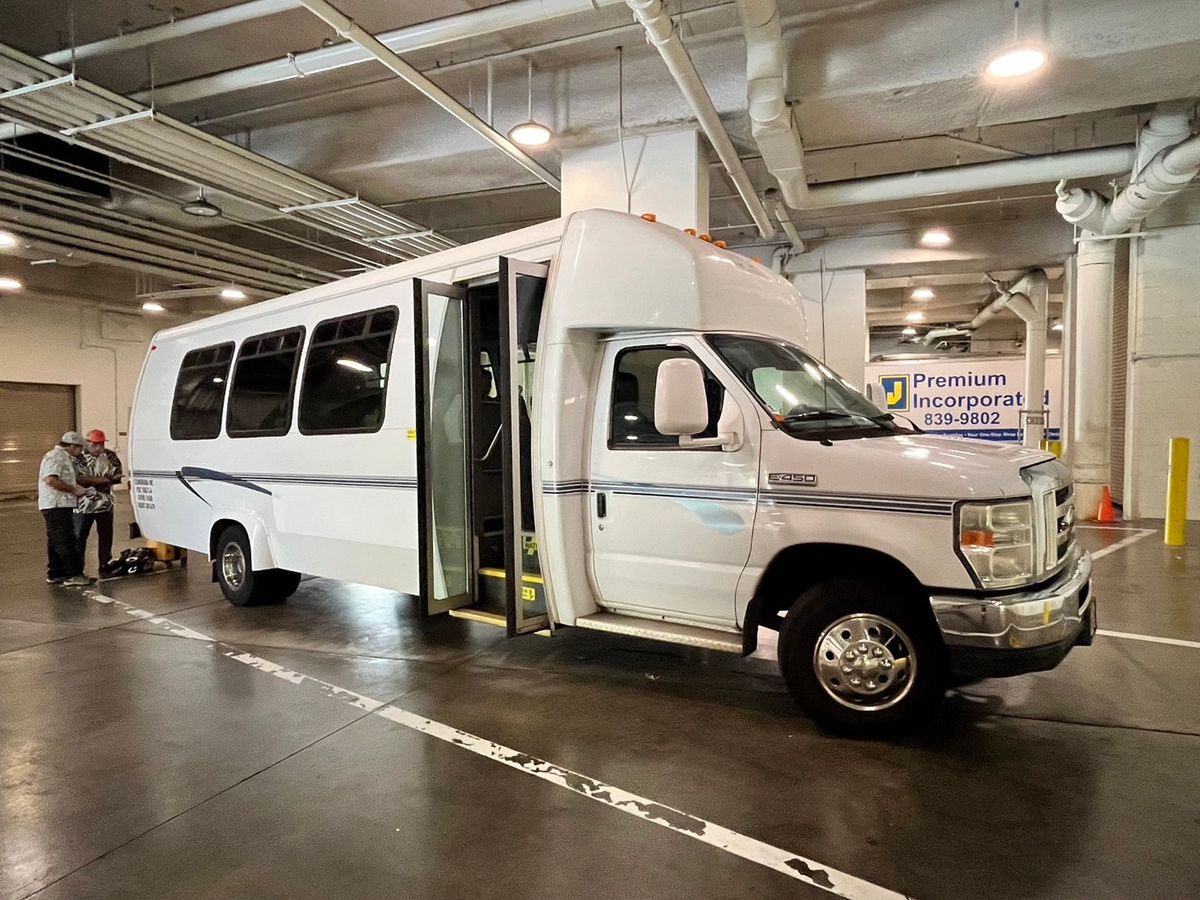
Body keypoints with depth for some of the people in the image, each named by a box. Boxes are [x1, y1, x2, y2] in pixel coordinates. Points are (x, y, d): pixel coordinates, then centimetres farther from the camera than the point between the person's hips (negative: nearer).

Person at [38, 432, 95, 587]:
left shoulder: (64, 458, 20)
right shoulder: (56, 456, -13)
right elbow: (51, 480, -26)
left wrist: (81, 489, 14)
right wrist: (74, 489, -20)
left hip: (61, 505, 11)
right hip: (56, 505, -11)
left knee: (56, 541, 15)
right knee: (65, 541, -10)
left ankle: (55, 574, 22)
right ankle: (73, 575, -10)